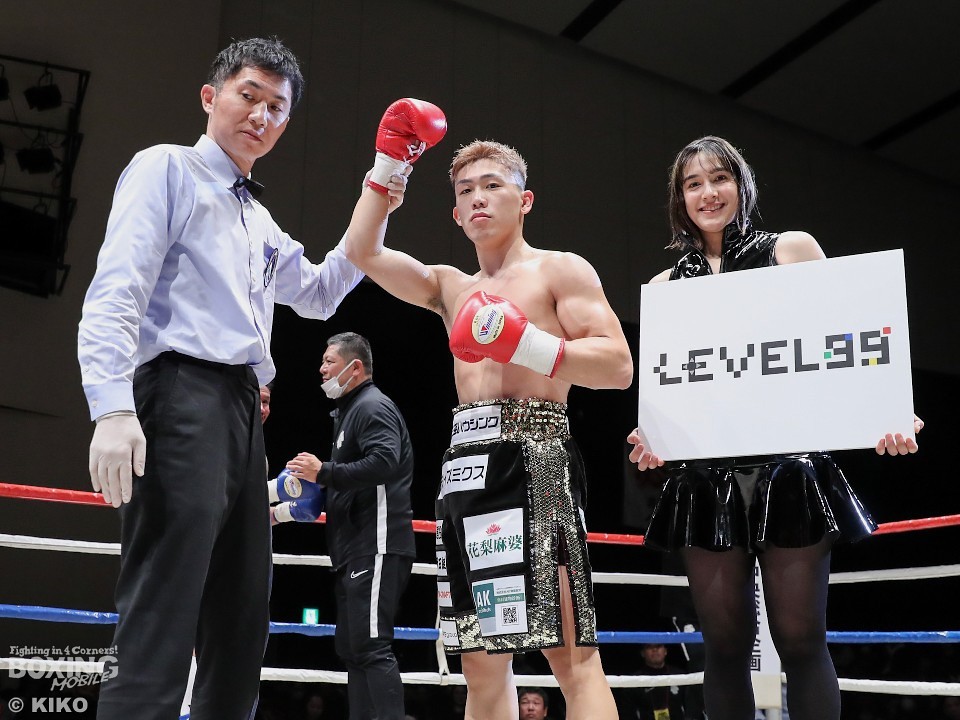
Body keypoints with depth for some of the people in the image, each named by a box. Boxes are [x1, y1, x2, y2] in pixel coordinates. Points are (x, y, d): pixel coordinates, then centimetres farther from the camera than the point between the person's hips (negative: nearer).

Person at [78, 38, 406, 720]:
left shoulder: (261, 222, 26)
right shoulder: (168, 168, 3)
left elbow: (319, 293, 36)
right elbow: (116, 293, -9)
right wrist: (113, 409, -22)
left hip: (243, 414, 9)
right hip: (182, 397, -9)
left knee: (241, 630, 11)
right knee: (159, 633, -14)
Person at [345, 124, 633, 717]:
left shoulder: (561, 269, 7)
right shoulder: (451, 288, 24)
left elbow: (619, 367, -4)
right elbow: (363, 252, 16)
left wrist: (529, 344, -16)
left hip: (535, 455, -6)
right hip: (465, 463, 6)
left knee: (571, 653, -13)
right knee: (481, 662, 6)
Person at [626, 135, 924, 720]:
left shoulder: (793, 250, 9)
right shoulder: (665, 287, 15)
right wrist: (650, 437, -5)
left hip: (788, 468, -2)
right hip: (706, 478, 2)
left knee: (801, 636, -4)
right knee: (726, 641, 4)